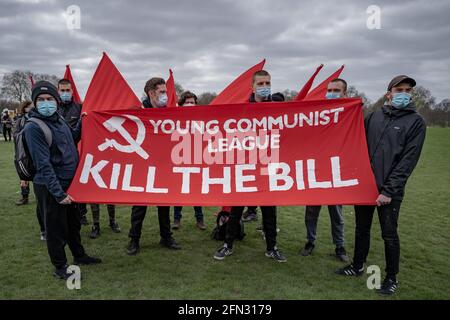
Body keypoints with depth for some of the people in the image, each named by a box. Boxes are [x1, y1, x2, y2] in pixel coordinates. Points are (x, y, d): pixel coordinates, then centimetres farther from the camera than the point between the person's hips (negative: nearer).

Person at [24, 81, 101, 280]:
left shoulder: (58, 119, 5)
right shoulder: (33, 127, -18)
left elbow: (72, 138, 22)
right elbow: (43, 164, -22)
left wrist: (82, 123, 7)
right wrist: (58, 193, -23)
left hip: (69, 182, 8)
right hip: (50, 187, -8)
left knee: (73, 223, 21)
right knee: (56, 228, 6)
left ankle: (79, 255, 40)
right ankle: (60, 268, 23)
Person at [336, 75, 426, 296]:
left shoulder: (415, 122, -4)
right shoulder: (373, 117, 7)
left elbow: (408, 160, -10)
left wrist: (389, 191, -15)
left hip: (389, 190, -4)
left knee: (389, 234, 6)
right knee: (362, 229, 16)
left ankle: (391, 278, 25)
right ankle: (357, 266, 34)